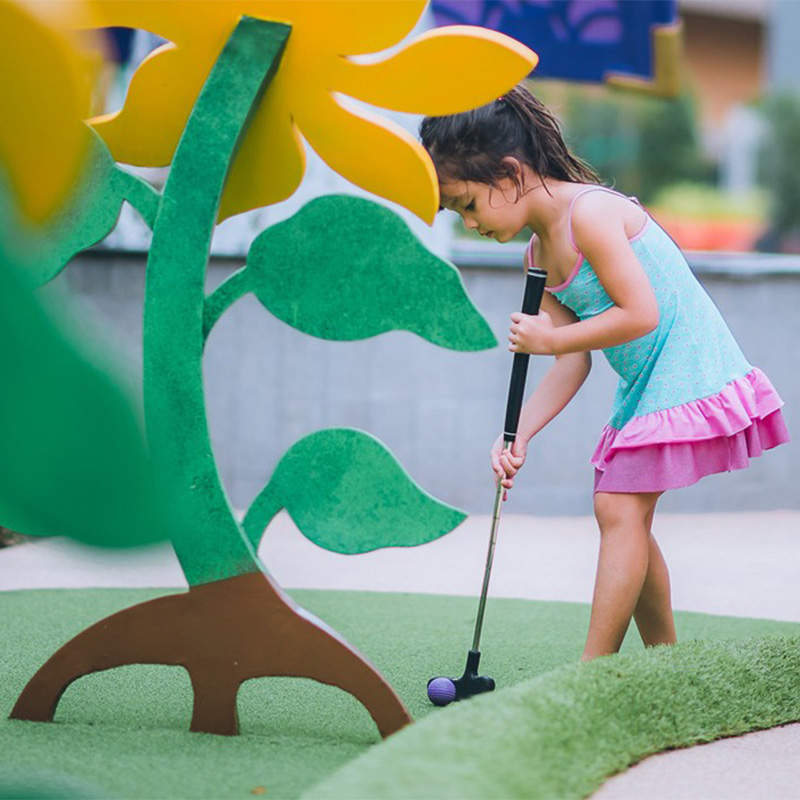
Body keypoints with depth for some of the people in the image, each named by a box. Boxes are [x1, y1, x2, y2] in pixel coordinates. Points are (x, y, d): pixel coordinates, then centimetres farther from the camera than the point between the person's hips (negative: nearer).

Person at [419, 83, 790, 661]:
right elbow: (573, 365, 6)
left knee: (621, 510, -13)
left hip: (686, 378, -10)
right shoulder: (541, 257, 9)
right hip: (644, 390, 10)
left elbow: (641, 314, -25)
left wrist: (550, 339, -17)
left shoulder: (589, 213, -19)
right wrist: (519, 436, -5)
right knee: (622, 513, 11)